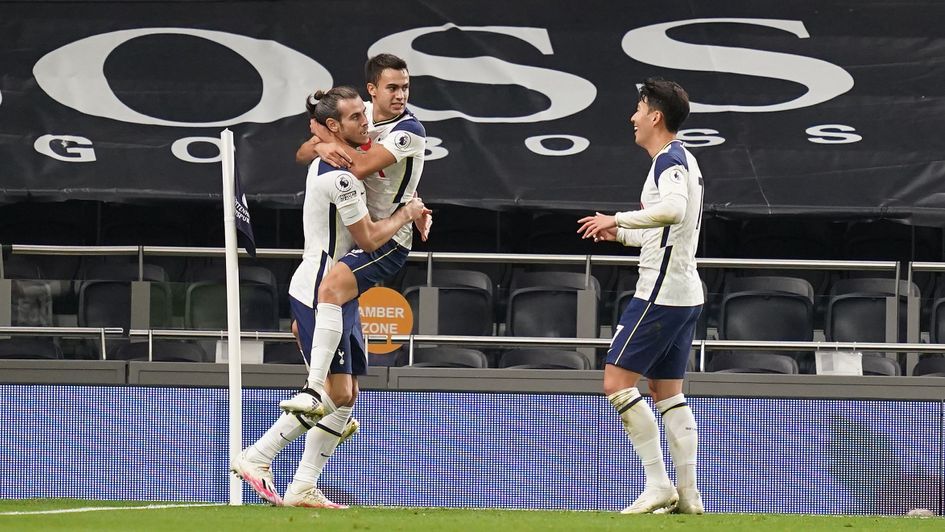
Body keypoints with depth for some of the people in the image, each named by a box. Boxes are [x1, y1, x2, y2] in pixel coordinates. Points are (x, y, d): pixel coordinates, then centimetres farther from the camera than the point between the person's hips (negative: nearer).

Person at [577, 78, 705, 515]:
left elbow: (673, 210, -34)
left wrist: (618, 219, -28)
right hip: (685, 294, 10)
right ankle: (687, 492, 7)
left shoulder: (669, 161, -13)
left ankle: (657, 483, -13)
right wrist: (621, 234, 19)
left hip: (661, 293, -10)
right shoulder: (682, 160, 19)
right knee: (667, 391, 11)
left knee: (617, 381, -9)